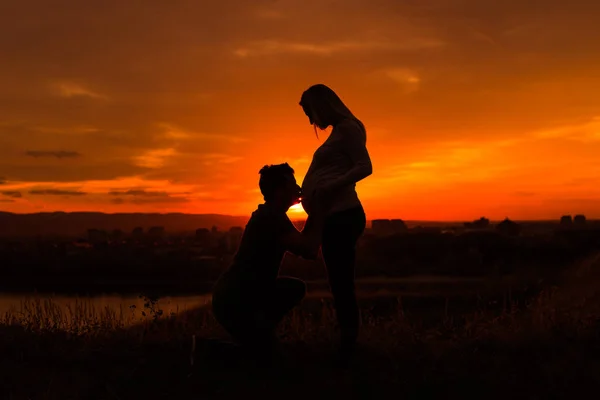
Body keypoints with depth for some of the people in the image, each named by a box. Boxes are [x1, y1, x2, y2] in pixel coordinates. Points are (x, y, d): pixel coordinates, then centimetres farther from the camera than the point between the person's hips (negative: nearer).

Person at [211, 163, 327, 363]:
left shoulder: (270, 214, 12)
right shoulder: (272, 217, -20)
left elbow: (300, 245, 16)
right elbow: (309, 251, -25)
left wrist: (314, 212, 10)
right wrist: (319, 213, -14)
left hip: (241, 293, 10)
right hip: (232, 300, -10)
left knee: (296, 288, 15)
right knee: (267, 352, -1)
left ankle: (258, 331, 17)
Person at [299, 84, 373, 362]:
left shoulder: (347, 128, -6)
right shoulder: (339, 132, 22)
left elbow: (365, 167, -16)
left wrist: (333, 185, -26)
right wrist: (311, 191, 15)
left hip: (342, 215, -10)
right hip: (335, 216, 10)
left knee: (342, 285, -11)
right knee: (341, 285, 10)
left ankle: (348, 350, -9)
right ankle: (346, 347, 15)